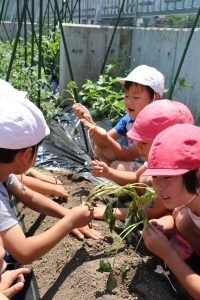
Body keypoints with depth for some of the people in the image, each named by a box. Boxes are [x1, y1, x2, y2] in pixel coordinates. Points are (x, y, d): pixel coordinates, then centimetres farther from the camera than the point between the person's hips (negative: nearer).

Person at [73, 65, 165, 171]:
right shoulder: (128, 119, -4)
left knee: (118, 167, -30)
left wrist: (103, 135, -37)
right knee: (99, 150, 1)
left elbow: (129, 156, -25)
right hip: (136, 162, 8)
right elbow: (103, 144, -6)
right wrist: (89, 120, -23)